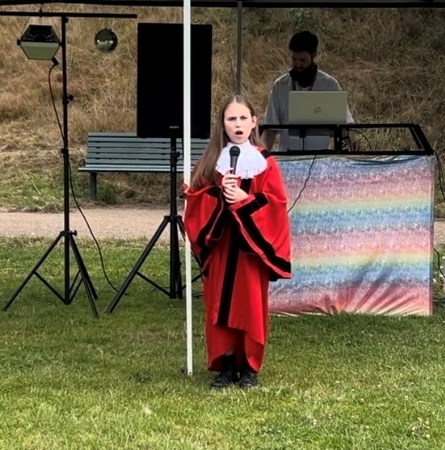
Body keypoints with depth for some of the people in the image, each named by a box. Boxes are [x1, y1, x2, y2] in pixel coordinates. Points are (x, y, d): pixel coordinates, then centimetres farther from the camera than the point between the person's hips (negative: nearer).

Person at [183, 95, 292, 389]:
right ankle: (225, 365, 10)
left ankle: (250, 367, 10)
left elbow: (277, 204, -5)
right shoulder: (211, 161, 7)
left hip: (251, 246, -2)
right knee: (219, 306, 2)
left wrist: (245, 199, -17)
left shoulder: (265, 162, 0)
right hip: (219, 246, 2)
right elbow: (195, 200, 3)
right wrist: (218, 193, -15)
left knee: (251, 306, 1)